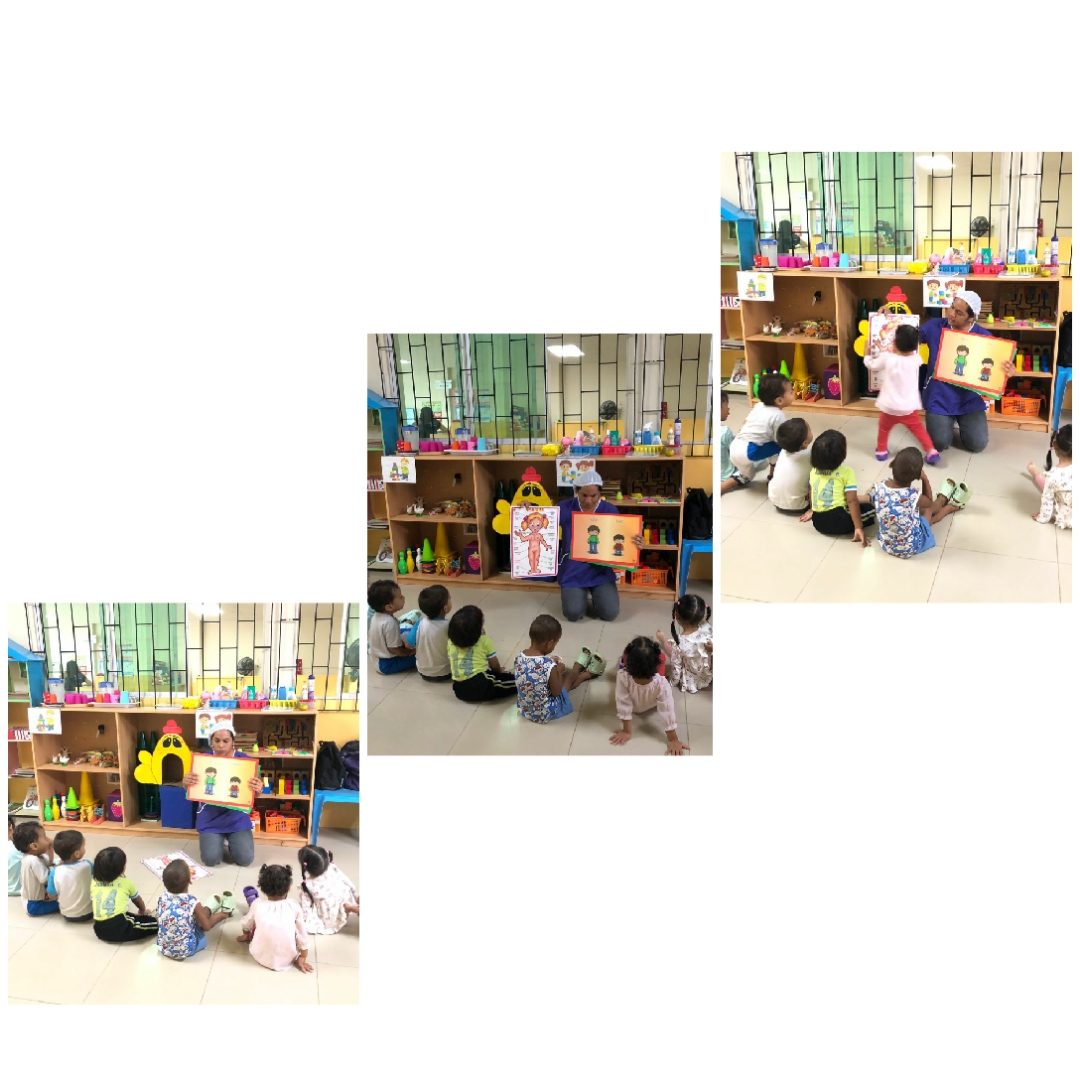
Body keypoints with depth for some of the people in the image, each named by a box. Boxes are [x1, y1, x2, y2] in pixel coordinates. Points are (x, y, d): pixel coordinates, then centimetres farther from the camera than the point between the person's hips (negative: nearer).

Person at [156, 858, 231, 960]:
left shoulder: (162, 898, -9)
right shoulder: (192, 902, -23)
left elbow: (159, 921, 8)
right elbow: (206, 926, -10)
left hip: (163, 948, 5)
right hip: (185, 950, -5)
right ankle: (223, 914, 42)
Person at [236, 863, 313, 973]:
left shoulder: (258, 904, -9)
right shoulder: (294, 906, -11)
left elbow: (245, 925, 11)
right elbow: (302, 933, -1)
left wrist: (247, 935, 35)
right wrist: (302, 958, 13)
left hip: (261, 957, 1)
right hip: (287, 960, -1)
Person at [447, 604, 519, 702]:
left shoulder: (451, 643, 10)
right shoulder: (484, 640, -1)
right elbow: (494, 665, 9)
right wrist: (500, 671, 32)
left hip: (459, 690, 5)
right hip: (481, 686, -5)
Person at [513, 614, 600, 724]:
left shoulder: (519, 657, -14)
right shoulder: (549, 666, -33)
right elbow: (556, 692, -18)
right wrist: (559, 670, -6)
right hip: (546, 713, -5)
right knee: (569, 674, 20)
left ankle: (579, 667, 57)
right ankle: (587, 673, 52)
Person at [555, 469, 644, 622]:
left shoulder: (610, 511, -4)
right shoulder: (565, 508, -7)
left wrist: (636, 542, -24)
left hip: (600, 570, 1)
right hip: (573, 571, -1)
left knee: (610, 613, -13)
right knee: (573, 614, -17)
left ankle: (596, 595, 24)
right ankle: (579, 596, 20)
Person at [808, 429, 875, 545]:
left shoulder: (814, 470, 8)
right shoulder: (846, 472, -7)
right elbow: (852, 501, -11)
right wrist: (858, 528, -11)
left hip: (818, 522, 6)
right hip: (839, 522, -6)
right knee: (870, 508, 13)